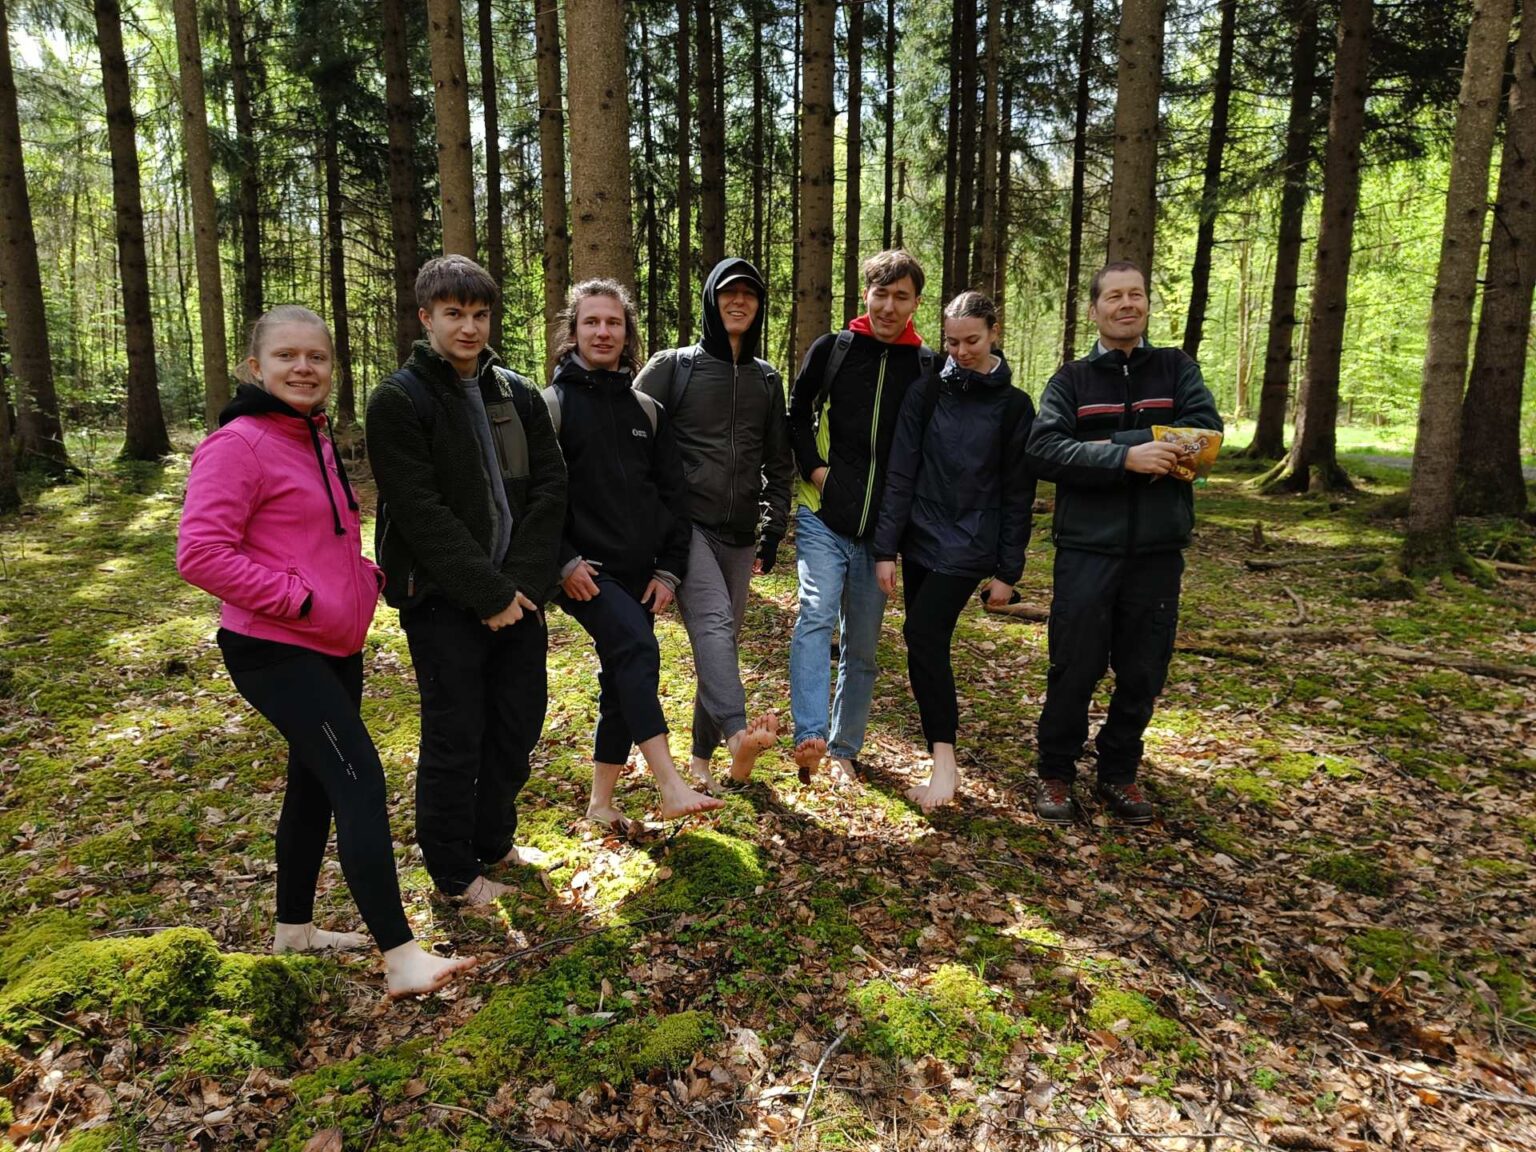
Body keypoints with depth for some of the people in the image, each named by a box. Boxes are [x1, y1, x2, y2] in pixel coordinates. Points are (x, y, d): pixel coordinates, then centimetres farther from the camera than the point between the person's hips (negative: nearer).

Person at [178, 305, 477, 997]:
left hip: (335, 648, 9)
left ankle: (294, 928, 33)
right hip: (275, 651, -9)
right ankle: (401, 958, -10)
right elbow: (200, 554, -20)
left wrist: (370, 576, 7)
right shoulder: (236, 445, -13)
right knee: (360, 783, -15)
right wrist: (300, 600, -20)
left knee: (315, 784, 17)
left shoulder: (315, 439, 14)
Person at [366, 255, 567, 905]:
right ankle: (454, 872, 23)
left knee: (519, 723, 14)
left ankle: (494, 842, 35)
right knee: (454, 737, 4)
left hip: (518, 593, 6)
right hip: (443, 600, -5)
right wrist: (489, 594, -18)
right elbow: (422, 514, -16)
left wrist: (523, 582, -11)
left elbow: (550, 488, 1)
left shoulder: (519, 395, 8)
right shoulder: (398, 401, -8)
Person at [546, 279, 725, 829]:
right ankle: (671, 789, -25)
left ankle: (601, 803, 22)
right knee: (638, 650, -26)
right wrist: (565, 561, -14)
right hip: (585, 571, -5)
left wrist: (669, 570, 4)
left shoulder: (647, 409, 13)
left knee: (623, 683, 8)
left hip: (639, 573, 5)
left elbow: (673, 493, 12)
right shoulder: (552, 404, 0)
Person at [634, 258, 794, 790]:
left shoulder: (767, 379, 15)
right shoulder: (673, 367, 2)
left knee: (723, 640, 8)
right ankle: (739, 733, -43)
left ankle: (704, 755, 19)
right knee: (714, 622, -27)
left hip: (739, 534, 5)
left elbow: (778, 462, 20)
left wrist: (774, 530, 12)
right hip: (686, 525, -4)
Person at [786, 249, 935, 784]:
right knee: (816, 614, -22)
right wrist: (814, 468, -4)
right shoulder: (832, 349, 2)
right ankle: (810, 735, -25)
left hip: (882, 527, 2)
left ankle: (843, 749, 21)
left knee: (862, 646, 8)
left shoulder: (928, 367, 4)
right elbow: (796, 414, 10)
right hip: (823, 516, -1)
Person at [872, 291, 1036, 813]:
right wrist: (886, 548, -6)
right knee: (928, 643, 6)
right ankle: (940, 746, 20)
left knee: (923, 635, -17)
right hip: (920, 537, 3)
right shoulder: (925, 392, 2)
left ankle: (945, 760, -10)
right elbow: (900, 473, -1)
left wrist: (1007, 570, -1)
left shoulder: (1013, 405, 0)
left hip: (968, 544, -3)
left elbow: (1017, 494, 1)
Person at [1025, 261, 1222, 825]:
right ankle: (1056, 772, 20)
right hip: (1087, 550, -2)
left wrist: (1109, 444, -14)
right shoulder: (1071, 379, 5)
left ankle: (1119, 773, 26)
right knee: (1075, 670, 3)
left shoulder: (1177, 369, 10)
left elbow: (1206, 430, -8)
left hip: (1158, 551, 2)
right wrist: (1126, 458, -22)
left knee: (1142, 673, 9)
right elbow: (1043, 450, -11)